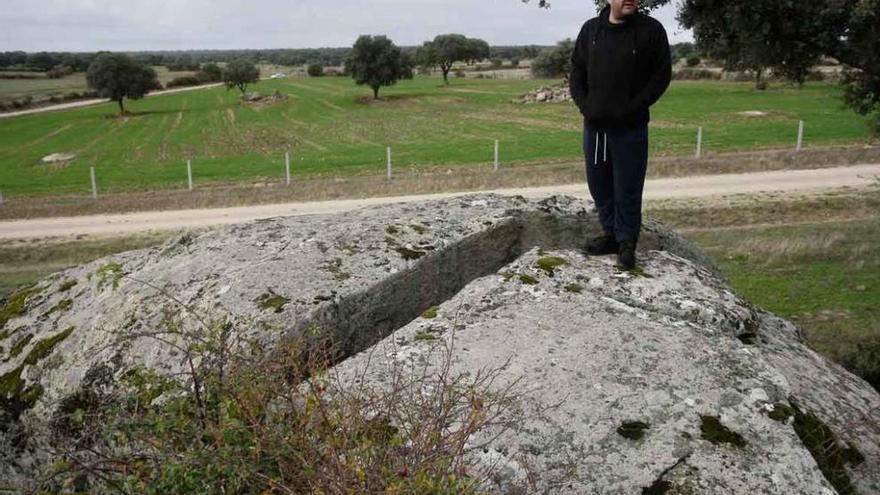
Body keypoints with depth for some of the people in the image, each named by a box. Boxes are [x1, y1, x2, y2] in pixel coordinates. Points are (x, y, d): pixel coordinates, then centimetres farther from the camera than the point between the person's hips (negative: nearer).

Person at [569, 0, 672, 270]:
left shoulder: (651, 30, -5)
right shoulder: (590, 29, 6)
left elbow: (661, 75, -5)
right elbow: (576, 71, 11)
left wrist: (633, 108, -13)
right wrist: (584, 105, -3)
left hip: (630, 128, -4)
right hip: (594, 126, 4)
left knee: (627, 189, 1)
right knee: (598, 184, 13)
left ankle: (627, 242, 16)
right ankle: (611, 233, 29)